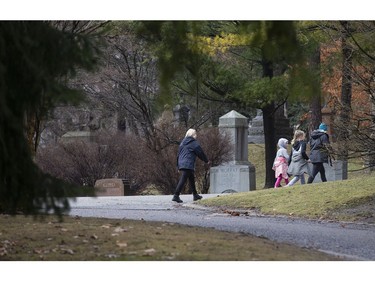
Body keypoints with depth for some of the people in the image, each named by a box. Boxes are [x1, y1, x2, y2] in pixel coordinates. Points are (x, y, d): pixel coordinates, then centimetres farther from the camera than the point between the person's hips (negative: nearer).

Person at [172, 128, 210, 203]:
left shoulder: (182, 143, 16)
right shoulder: (194, 143, -6)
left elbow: (179, 154, 19)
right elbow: (200, 153, 0)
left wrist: (178, 166, 24)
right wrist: (206, 161, 15)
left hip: (181, 164, 8)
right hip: (188, 165, -8)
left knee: (192, 179, 20)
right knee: (183, 180, -11)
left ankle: (195, 195, 28)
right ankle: (176, 196, -18)